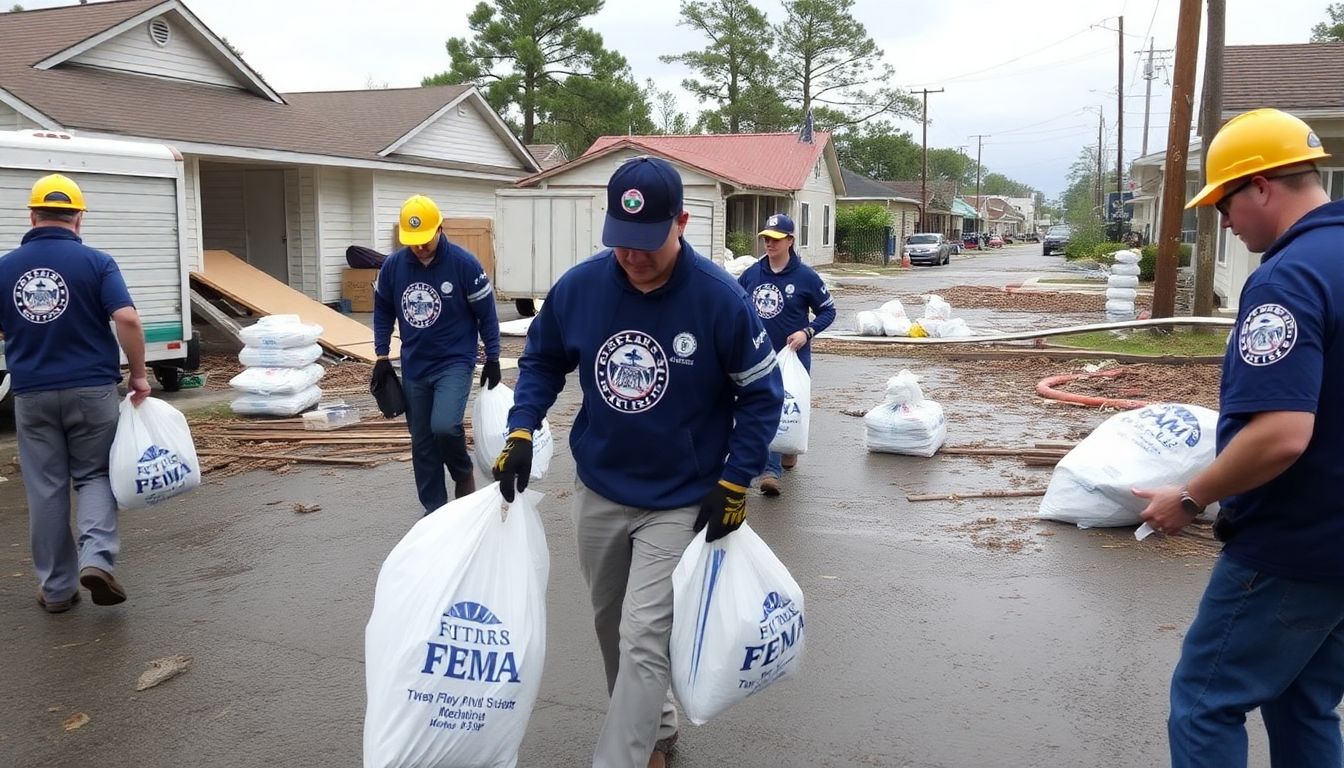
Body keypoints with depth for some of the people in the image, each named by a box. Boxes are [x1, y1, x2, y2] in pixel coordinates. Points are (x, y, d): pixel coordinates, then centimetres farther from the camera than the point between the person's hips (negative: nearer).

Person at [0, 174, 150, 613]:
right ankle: (97, 558, -10)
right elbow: (127, 319, -16)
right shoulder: (96, 262, -7)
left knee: (45, 489, 10)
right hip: (91, 389, -2)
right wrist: (138, 375, -6)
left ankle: (56, 587, 16)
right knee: (94, 477, 12)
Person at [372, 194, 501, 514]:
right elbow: (382, 312, 11)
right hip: (414, 367, 4)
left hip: (455, 362, -4)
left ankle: (464, 474, 8)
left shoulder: (464, 263, -13)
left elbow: (486, 313, -4)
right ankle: (434, 509, 21)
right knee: (422, 442, 7)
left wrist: (492, 359, -3)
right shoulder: (392, 266, -3)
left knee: (445, 426, -23)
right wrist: (382, 357, 6)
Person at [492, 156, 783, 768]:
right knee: (611, 626, 19)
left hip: (679, 504, -4)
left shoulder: (720, 299, -20)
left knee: (643, 642, -8)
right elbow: (542, 360, 6)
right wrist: (521, 431, -7)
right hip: (598, 494, 5)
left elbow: (761, 395, -8)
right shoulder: (578, 287, -11)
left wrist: (734, 483, -9)